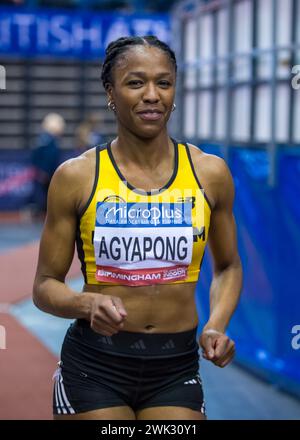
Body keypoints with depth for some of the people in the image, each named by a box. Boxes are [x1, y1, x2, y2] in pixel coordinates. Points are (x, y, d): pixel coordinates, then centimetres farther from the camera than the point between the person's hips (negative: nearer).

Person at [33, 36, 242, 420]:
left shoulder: (209, 172, -1)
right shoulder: (76, 176, -6)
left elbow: (227, 266, 14)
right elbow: (46, 285, 0)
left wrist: (216, 325, -4)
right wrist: (88, 304, -20)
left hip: (177, 368, 2)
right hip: (94, 364, -1)